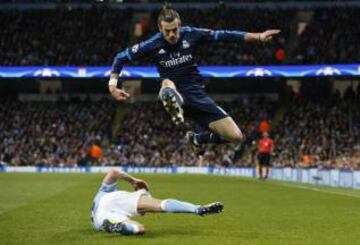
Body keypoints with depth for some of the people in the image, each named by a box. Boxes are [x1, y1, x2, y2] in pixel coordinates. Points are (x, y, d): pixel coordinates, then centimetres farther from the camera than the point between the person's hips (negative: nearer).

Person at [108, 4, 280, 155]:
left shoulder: (191, 35, -6)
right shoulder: (153, 45, -8)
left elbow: (223, 36, -1)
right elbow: (121, 57, 2)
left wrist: (258, 37, -3)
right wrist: (113, 84, -9)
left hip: (197, 95, 3)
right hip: (175, 95, -3)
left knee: (236, 137, -3)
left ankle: (198, 138, 20)